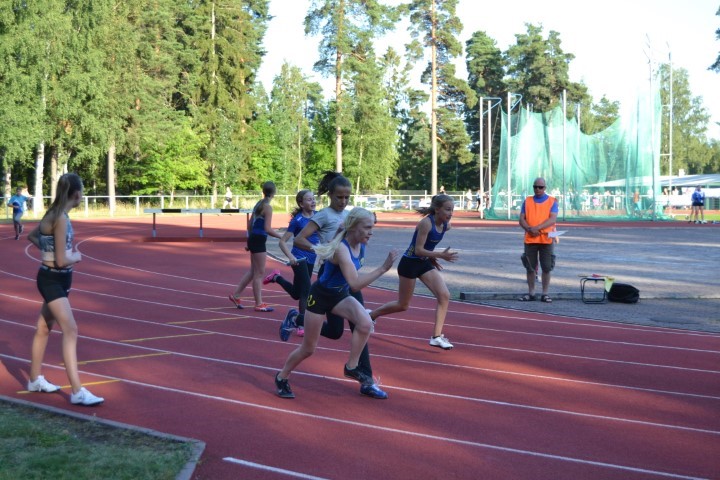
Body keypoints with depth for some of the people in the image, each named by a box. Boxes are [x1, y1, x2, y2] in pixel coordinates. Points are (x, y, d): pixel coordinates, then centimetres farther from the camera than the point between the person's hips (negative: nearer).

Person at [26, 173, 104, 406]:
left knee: (44, 328, 19)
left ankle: (35, 379, 33)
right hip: (52, 279, -10)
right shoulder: (60, 219, -22)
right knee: (70, 330, -15)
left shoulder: (54, 214, 6)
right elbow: (62, 261, -24)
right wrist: (77, 256, -4)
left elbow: (32, 236, 24)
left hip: (58, 279, 10)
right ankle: (77, 391, -16)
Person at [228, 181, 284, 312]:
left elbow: (250, 224, 17)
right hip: (259, 241, -9)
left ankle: (235, 295, 22)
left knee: (253, 271, 18)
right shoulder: (267, 207, -14)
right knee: (259, 273, 0)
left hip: (253, 238, 9)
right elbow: (268, 229, -19)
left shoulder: (259, 204, 12)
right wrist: (281, 236, -10)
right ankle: (259, 304, 7)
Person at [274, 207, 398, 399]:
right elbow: (355, 284, -43)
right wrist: (383, 268, -44)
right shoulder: (341, 249, -32)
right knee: (308, 348, 7)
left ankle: (351, 367, -4)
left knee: (365, 323, -23)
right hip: (320, 296, -6)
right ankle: (281, 377, 31)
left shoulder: (360, 246, -8)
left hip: (340, 295, 6)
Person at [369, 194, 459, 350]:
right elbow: (418, 250, -26)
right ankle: (370, 315, 30)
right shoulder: (426, 223, -25)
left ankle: (437, 336, -4)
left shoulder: (446, 225, -1)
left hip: (425, 263, 7)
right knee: (403, 305, 6)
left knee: (444, 295, -11)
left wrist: (432, 257, 7)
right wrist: (440, 255, -32)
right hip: (410, 263, -7)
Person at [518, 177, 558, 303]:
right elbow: (521, 219, 4)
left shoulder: (552, 201, 3)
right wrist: (529, 229, -16)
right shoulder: (527, 201, 10)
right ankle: (531, 293, 15)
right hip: (530, 239, 2)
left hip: (546, 239, -2)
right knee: (530, 267, 6)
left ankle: (545, 293, 7)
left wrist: (537, 228, -21)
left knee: (546, 267, -1)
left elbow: (553, 219, -10)